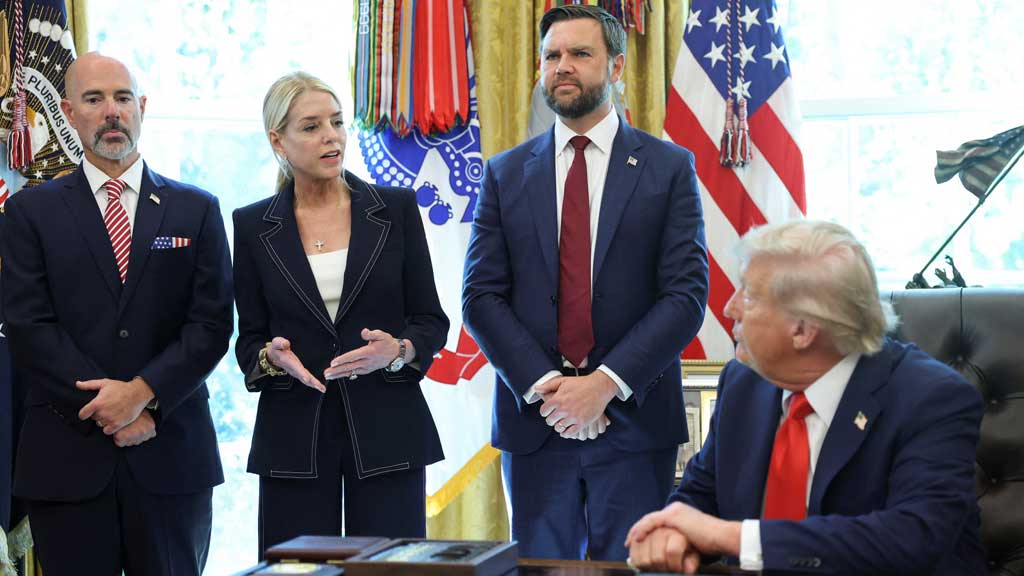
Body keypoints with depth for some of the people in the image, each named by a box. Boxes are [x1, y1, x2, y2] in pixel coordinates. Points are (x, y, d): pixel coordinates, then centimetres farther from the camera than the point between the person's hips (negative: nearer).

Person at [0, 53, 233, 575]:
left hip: (172, 457, 1)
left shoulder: (196, 209, 9)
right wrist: (111, 408, -11)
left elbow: (212, 325, 1)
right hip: (68, 458, -1)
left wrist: (143, 393, -13)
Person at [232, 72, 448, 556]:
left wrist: (399, 351, -15)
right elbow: (250, 338, 8)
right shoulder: (253, 226, 4)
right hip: (293, 438, 0)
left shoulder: (396, 208, 3)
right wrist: (271, 356, -14)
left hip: (387, 430, 0)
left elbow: (431, 321, 6)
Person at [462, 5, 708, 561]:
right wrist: (543, 385, -11)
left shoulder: (669, 167, 2)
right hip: (534, 423, 2)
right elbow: (480, 296, 2)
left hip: (632, 421, -2)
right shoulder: (506, 174, 8)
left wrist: (606, 383, -15)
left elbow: (686, 294, -5)